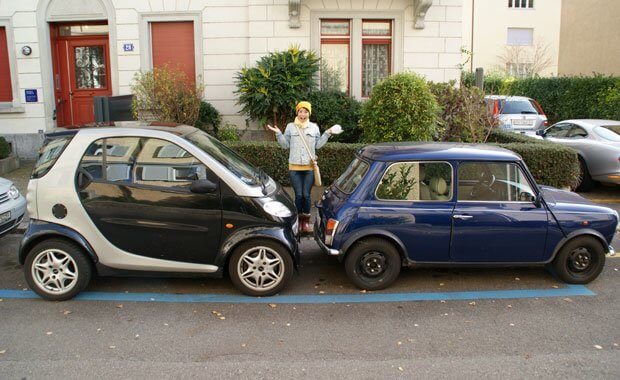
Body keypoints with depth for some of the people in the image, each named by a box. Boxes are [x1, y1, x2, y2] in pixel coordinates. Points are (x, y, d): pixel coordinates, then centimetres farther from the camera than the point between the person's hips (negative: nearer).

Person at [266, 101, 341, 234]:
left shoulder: (314, 127, 8)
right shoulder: (290, 127, 5)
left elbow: (318, 145, 8)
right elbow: (285, 145, 6)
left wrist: (327, 133, 2)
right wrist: (278, 134, -6)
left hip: (309, 167, 1)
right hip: (294, 167, 0)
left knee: (306, 195, 0)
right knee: (298, 195, 0)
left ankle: (306, 221, 13)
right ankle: (299, 220, 14)